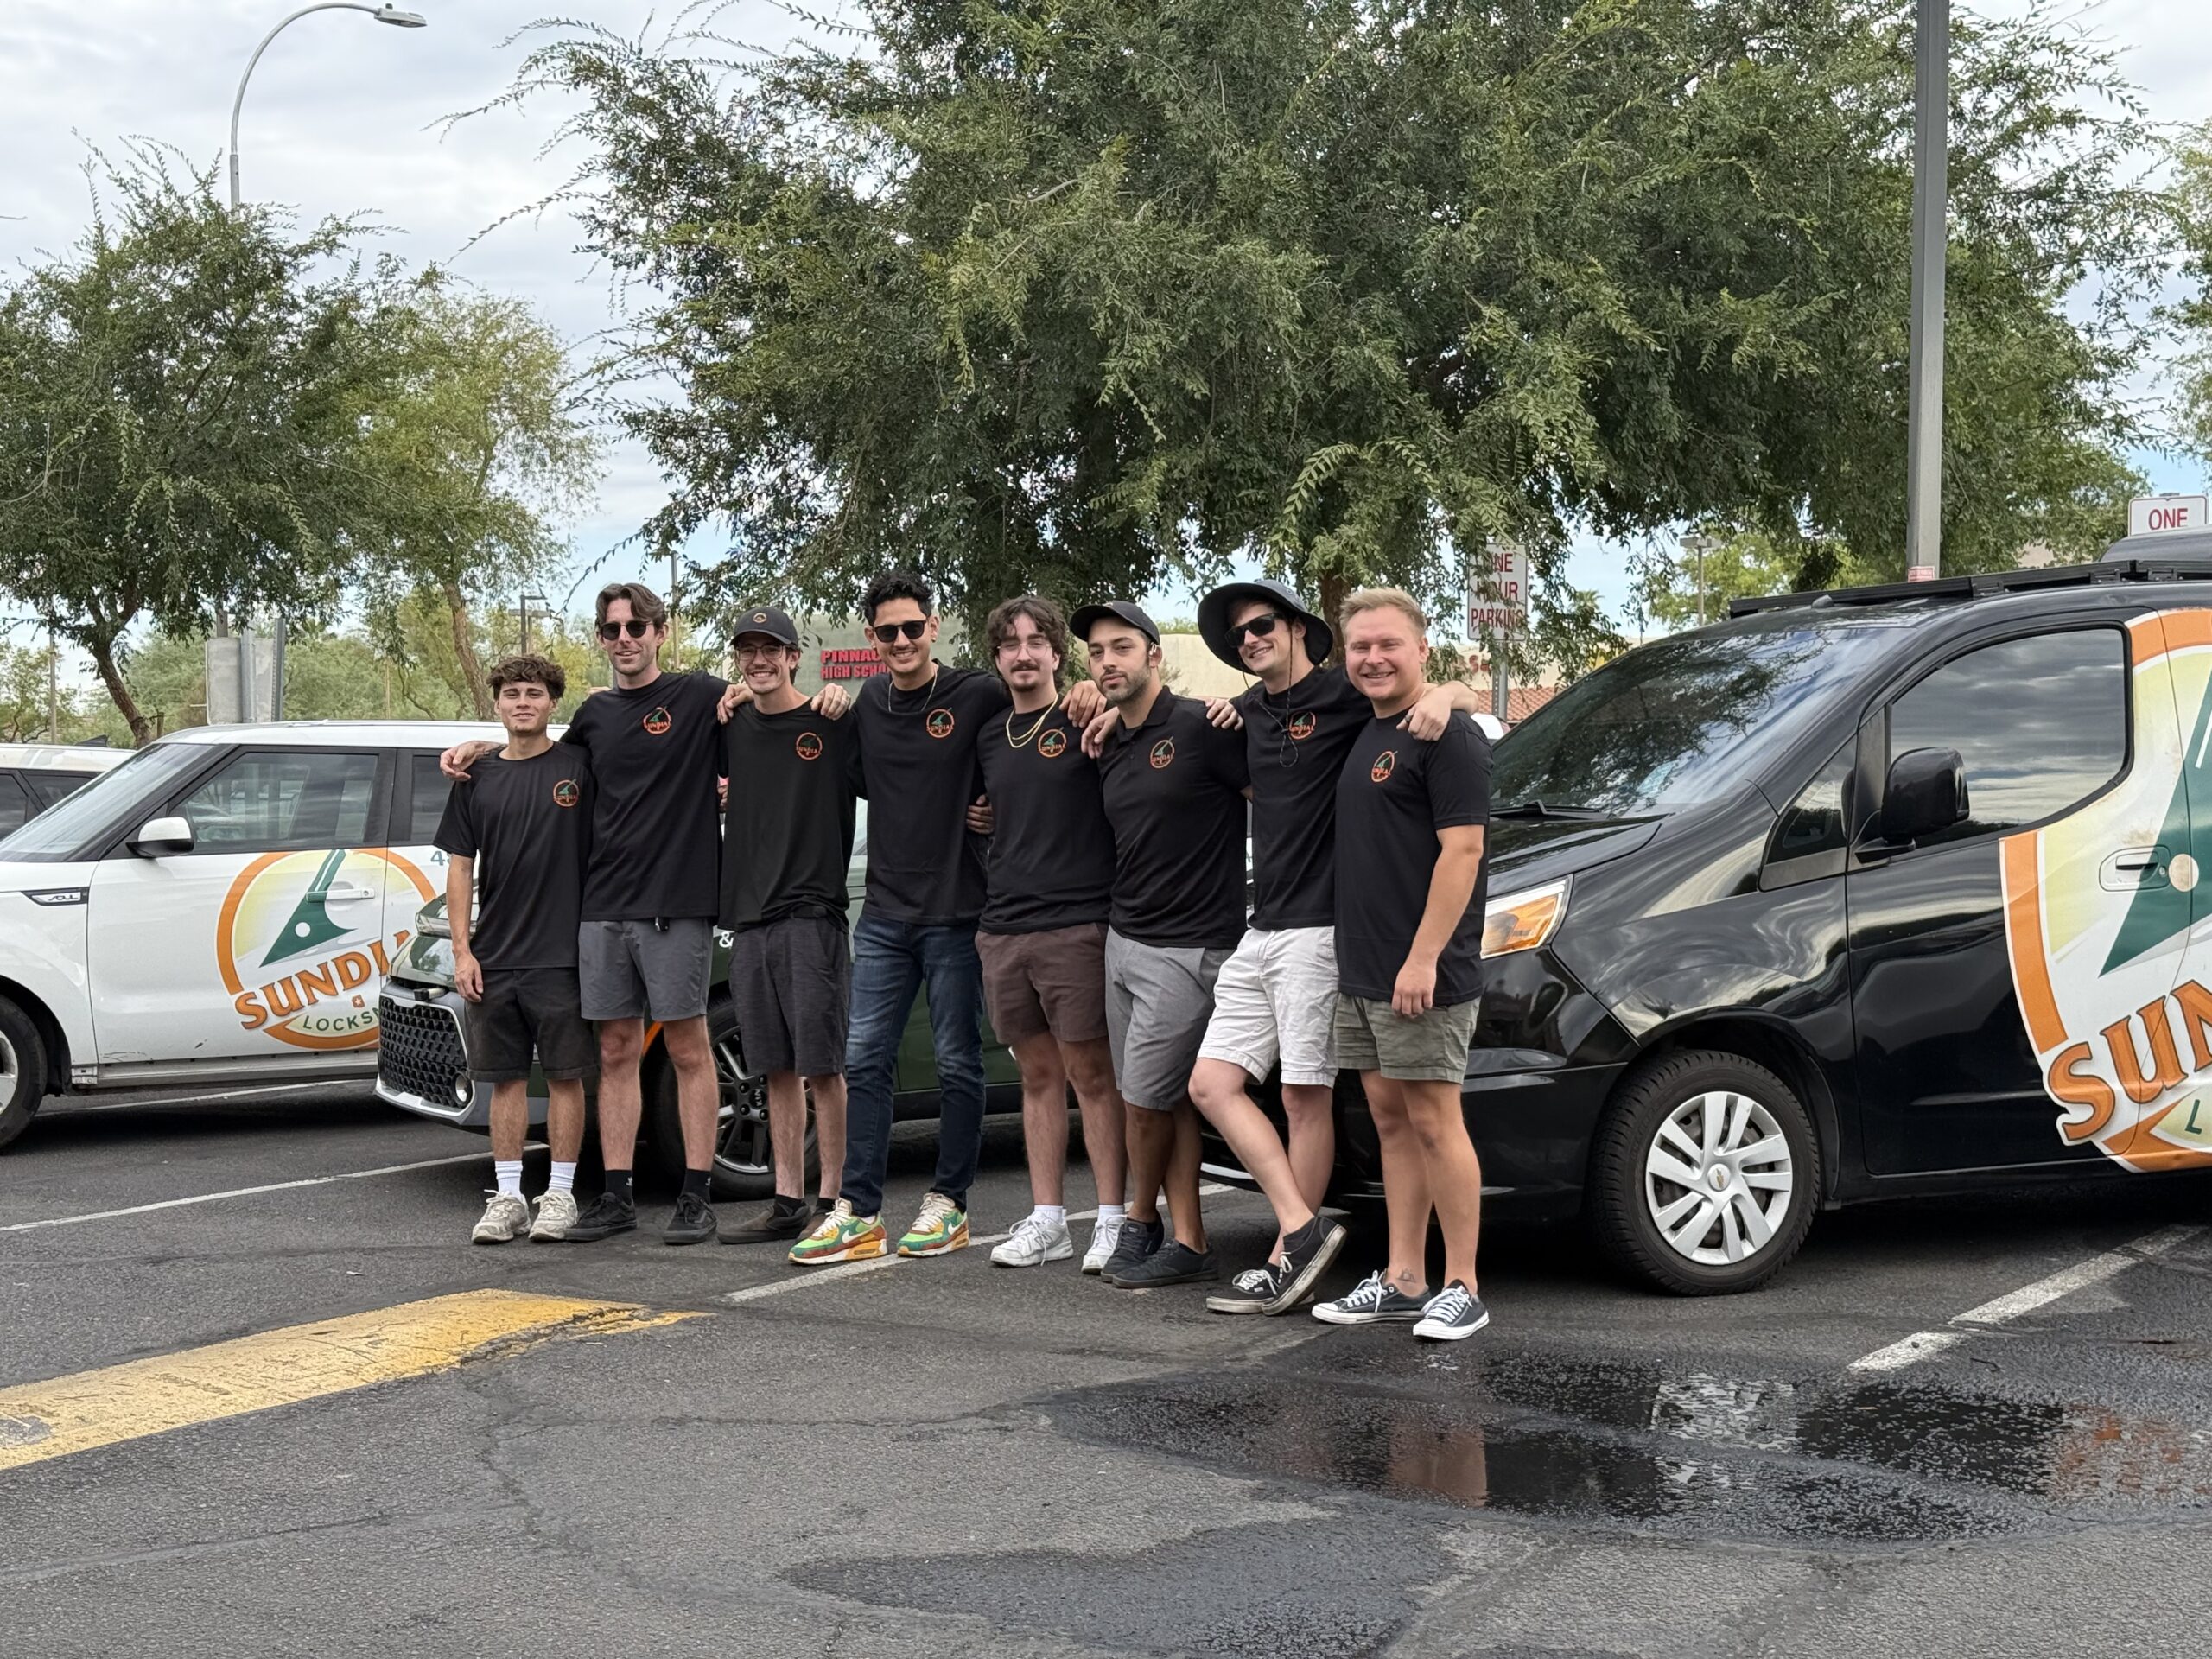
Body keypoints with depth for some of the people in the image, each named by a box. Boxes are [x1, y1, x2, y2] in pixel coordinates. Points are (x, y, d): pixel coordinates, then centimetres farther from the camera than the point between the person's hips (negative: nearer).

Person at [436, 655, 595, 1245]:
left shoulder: (580, 765, 0)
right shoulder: (477, 779, 8)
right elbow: (460, 868, 9)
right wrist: (462, 950, 2)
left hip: (562, 953, -3)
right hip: (492, 958, 3)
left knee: (564, 1075, 2)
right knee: (505, 1078, 7)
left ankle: (560, 1195, 10)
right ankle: (507, 1196, 13)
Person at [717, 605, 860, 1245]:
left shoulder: (833, 725, -4)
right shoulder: (730, 728, 12)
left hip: (813, 915, -6)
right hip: (749, 916, 6)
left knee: (822, 1066, -5)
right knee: (778, 1069, 10)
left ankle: (832, 1203, -1)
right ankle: (788, 1203, 16)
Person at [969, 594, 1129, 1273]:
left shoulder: (1085, 723, -2)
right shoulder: (989, 738, 16)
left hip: (1074, 926, -6)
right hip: (1002, 930, 6)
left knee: (1090, 1072, -3)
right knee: (1038, 1075, 10)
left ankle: (1112, 1218, 2)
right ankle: (1045, 1221, 15)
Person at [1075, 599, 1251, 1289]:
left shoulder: (1200, 727, -11)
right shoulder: (1107, 748, 13)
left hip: (1187, 947, -8)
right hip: (1121, 940, 8)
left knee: (1146, 1097, -3)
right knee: (1168, 1101, 9)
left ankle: (1141, 1221, 19)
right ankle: (1189, 1245, 13)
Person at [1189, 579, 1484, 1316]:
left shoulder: (1344, 697, -6)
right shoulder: (1250, 713, 15)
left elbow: (1469, 697, -7)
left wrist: (1441, 695, -30)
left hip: (1318, 929, -8)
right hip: (1260, 931, 8)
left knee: (1305, 1097, -2)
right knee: (1212, 1083, 1)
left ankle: (1290, 1259, 5)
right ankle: (1304, 1228, 0)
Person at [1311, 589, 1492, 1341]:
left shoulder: (1447, 735, -11)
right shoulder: (1361, 735, 15)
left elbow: (1462, 850, -18)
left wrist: (1424, 957, -22)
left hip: (1422, 975, -9)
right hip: (1360, 971, 9)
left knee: (1434, 1122, -5)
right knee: (1391, 1120, 12)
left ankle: (1462, 1289, 3)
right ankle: (1403, 1280, 19)